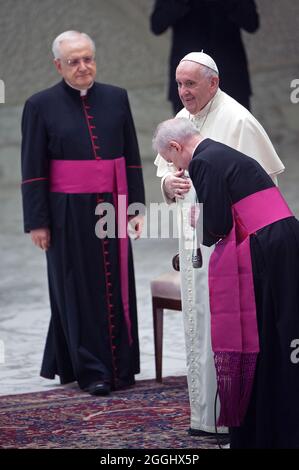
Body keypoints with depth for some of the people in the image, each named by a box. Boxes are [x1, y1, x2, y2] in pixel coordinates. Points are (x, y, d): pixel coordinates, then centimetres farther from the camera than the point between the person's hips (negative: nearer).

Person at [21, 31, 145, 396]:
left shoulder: (116, 99, 6)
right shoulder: (41, 106, -3)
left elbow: (131, 158, 10)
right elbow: (33, 170, -3)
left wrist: (136, 206, 5)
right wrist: (37, 222, -6)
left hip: (112, 208, 3)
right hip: (68, 213, -3)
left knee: (116, 288, 7)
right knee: (79, 291, 3)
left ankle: (121, 366, 17)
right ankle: (90, 372, 9)